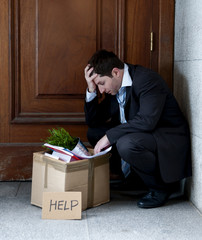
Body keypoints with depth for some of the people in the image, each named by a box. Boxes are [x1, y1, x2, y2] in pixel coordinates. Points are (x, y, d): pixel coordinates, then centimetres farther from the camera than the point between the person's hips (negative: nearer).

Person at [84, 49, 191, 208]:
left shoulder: (147, 79, -21)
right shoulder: (114, 87, 5)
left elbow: (146, 121, -33)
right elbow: (93, 122, 8)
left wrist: (109, 136, -29)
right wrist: (91, 90, -6)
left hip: (168, 140, -9)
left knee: (127, 144, -35)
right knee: (94, 133, 4)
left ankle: (161, 186, -10)